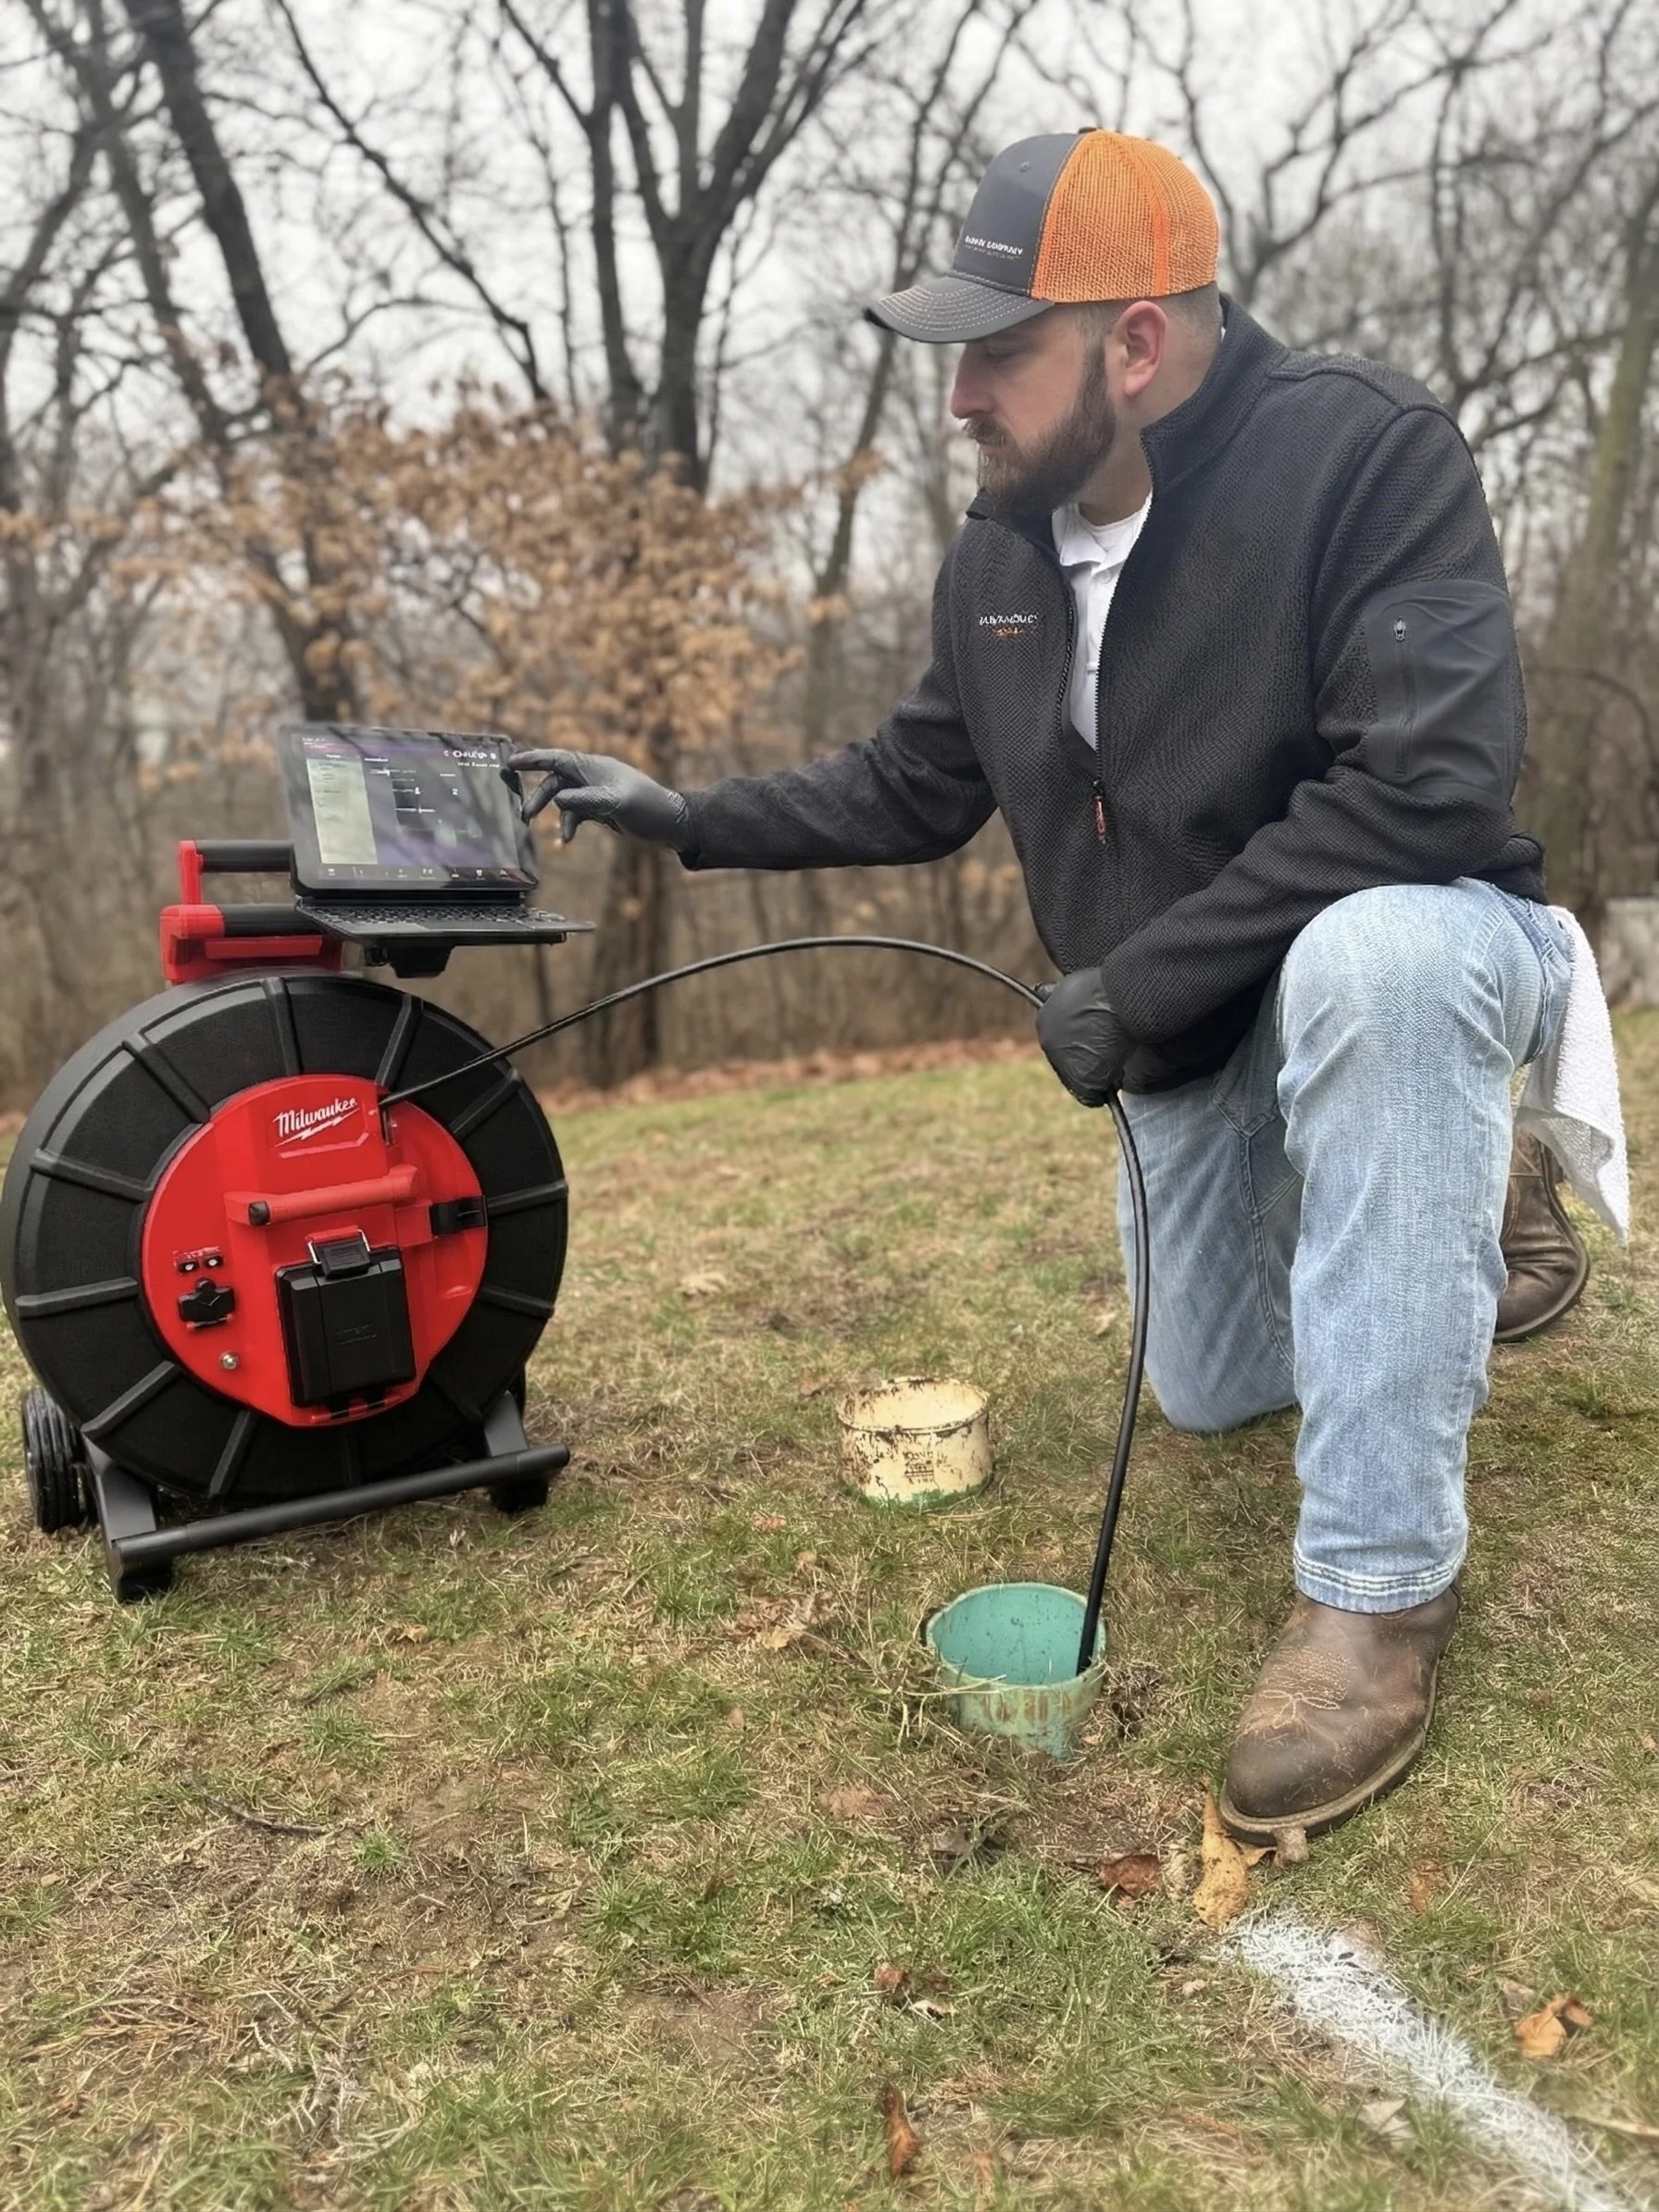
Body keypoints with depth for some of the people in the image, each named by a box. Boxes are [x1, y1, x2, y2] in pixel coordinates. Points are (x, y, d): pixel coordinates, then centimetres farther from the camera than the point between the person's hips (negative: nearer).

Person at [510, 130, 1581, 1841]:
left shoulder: (1363, 451, -23)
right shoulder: (995, 560, -2)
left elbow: (1432, 783, -32)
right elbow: (914, 789, 9)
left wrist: (1130, 982, -28)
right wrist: (686, 818, 2)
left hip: (1418, 951, -6)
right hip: (1191, 1033, 7)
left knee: (1368, 956, -42)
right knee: (1207, 1392, 13)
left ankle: (1379, 1582, -29)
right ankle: (1434, 1221, 42)